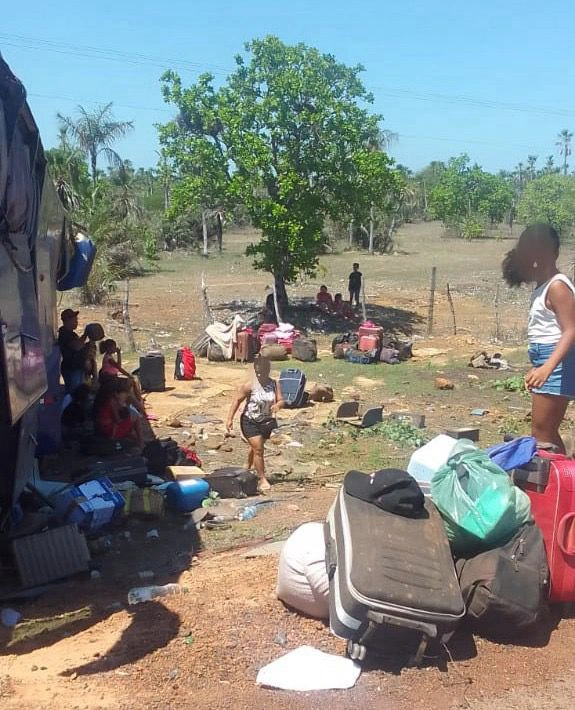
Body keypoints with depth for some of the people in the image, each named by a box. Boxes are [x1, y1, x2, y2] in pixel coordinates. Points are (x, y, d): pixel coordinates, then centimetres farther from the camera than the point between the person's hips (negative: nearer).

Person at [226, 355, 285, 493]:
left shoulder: (274, 384, -6)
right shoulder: (249, 386, -15)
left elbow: (281, 400, -7)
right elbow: (237, 400, -8)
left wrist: (277, 405, -32)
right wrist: (230, 419, -11)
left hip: (266, 422, 4)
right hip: (250, 421, -4)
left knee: (256, 448, 20)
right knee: (258, 449, -12)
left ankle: (248, 469, 46)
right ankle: (262, 479, -5)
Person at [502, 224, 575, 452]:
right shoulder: (543, 286, 15)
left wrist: (547, 367, -36)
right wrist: (537, 367, 30)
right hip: (545, 360, 10)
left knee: (541, 433, -7)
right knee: (548, 433, 15)